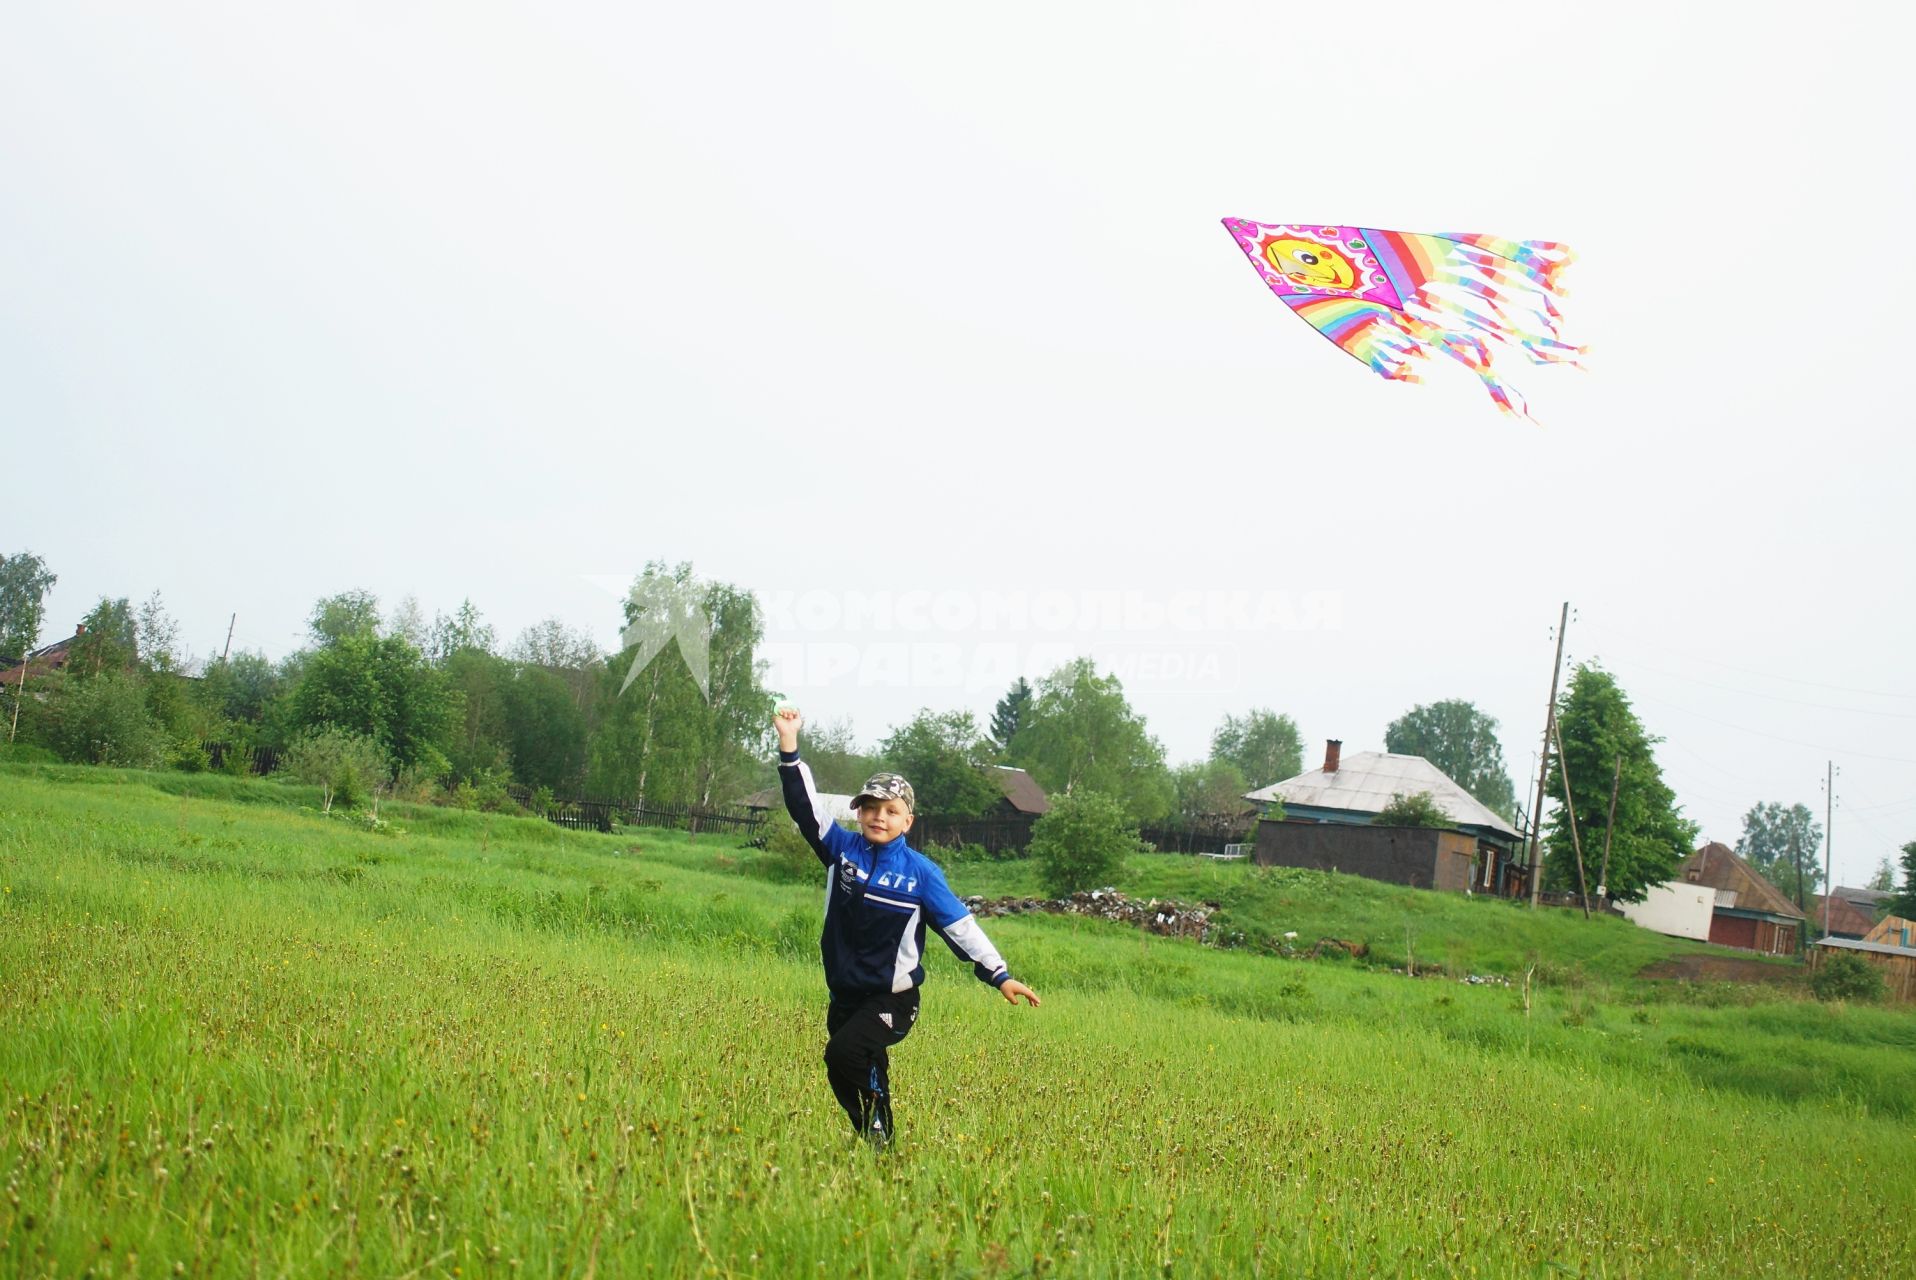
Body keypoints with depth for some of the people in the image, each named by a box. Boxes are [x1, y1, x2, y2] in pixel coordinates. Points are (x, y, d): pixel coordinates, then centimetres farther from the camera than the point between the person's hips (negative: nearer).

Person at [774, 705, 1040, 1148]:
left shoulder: (921, 872, -7)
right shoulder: (843, 849, 0)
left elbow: (959, 924, -7)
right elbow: (806, 805, -5)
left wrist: (999, 976, -13)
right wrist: (789, 747, -16)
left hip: (892, 999, -4)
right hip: (845, 994, 4)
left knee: (844, 1053, -22)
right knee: (864, 1072, 11)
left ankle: (878, 1134, -6)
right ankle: (872, 1143, 27)